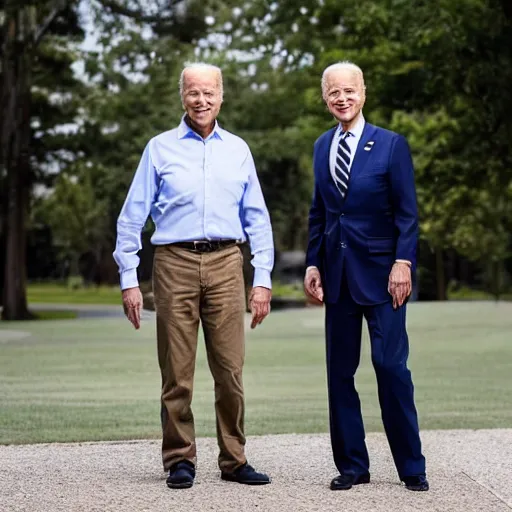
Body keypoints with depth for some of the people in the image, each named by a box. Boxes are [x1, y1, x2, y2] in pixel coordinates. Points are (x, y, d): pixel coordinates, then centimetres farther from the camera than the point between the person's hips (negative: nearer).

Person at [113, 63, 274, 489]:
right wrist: (129, 279, -1)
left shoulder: (238, 150, 13)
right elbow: (132, 217, 6)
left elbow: (257, 219, 14)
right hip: (175, 263, -1)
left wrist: (263, 278, 6)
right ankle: (180, 460, 10)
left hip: (225, 264, 1)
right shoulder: (160, 149, 7)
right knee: (177, 372, 0)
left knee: (231, 370, -1)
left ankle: (233, 460, 10)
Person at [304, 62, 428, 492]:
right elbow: (318, 211, 15)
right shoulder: (323, 147, 11)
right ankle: (352, 465, 15)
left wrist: (402, 264, -15)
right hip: (338, 273, 5)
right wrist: (313, 263, 7)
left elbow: (407, 213, -5)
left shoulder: (391, 145, -3)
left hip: (379, 271, -5)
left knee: (391, 367, -6)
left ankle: (411, 467, 5)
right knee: (340, 371, 6)